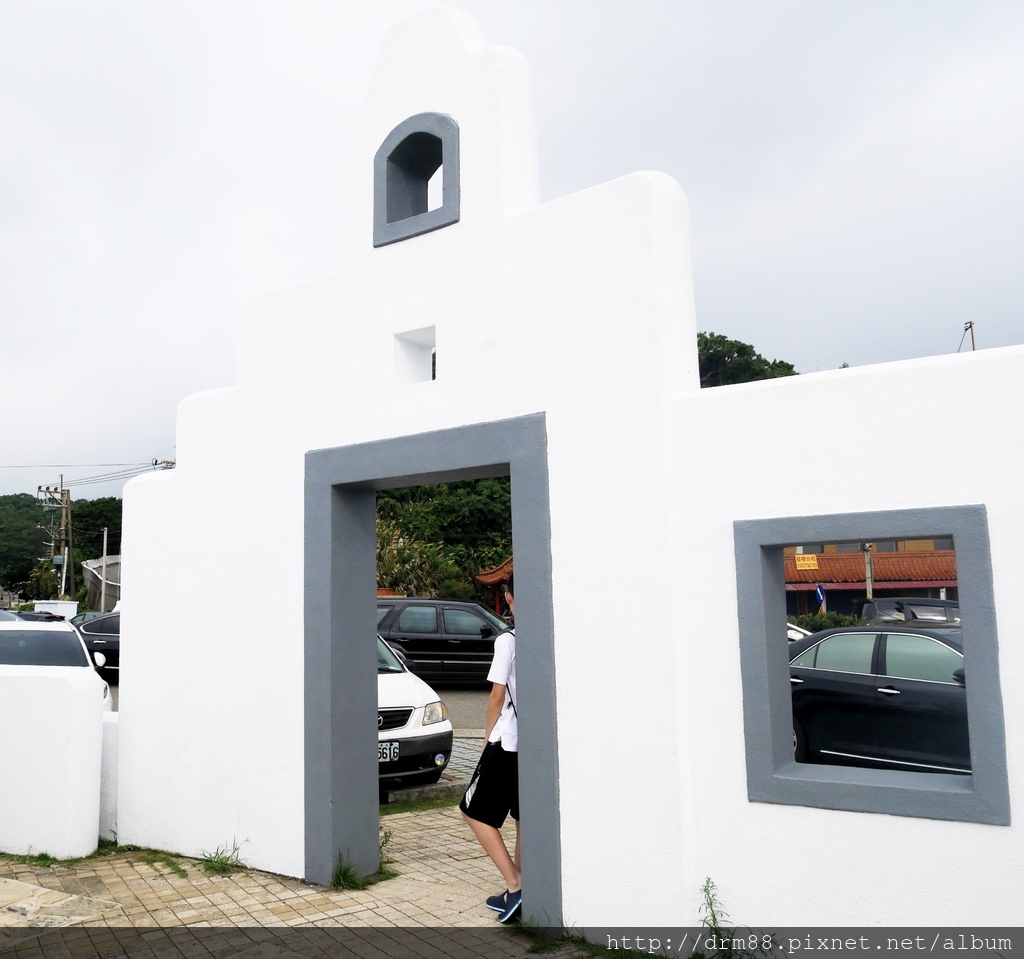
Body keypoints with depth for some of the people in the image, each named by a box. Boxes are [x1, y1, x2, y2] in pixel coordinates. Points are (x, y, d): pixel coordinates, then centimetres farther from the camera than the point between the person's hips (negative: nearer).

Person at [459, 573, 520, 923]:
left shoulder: (507, 640, -13)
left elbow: (497, 696, -10)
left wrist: (489, 734, 6)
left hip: (508, 743, -6)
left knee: (476, 812, 7)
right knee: (525, 817, 17)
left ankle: (514, 886, -2)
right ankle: (517, 893, 23)